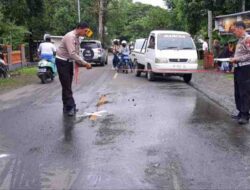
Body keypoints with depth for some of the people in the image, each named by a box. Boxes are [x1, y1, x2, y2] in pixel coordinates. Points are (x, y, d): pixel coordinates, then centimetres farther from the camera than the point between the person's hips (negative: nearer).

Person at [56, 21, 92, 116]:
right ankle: (70, 107, -5)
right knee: (66, 86, -8)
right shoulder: (70, 37, -23)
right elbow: (72, 54, -30)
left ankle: (67, 107, 18)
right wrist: (85, 63, -29)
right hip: (62, 62, -9)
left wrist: (79, 63, 2)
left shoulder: (77, 37, 7)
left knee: (68, 85, 11)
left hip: (69, 61, 9)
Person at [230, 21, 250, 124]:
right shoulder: (240, 39, 16)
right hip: (238, 68, 10)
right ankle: (241, 112, 22)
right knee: (238, 92, 13)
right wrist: (235, 59, 11)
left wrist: (237, 59, -17)